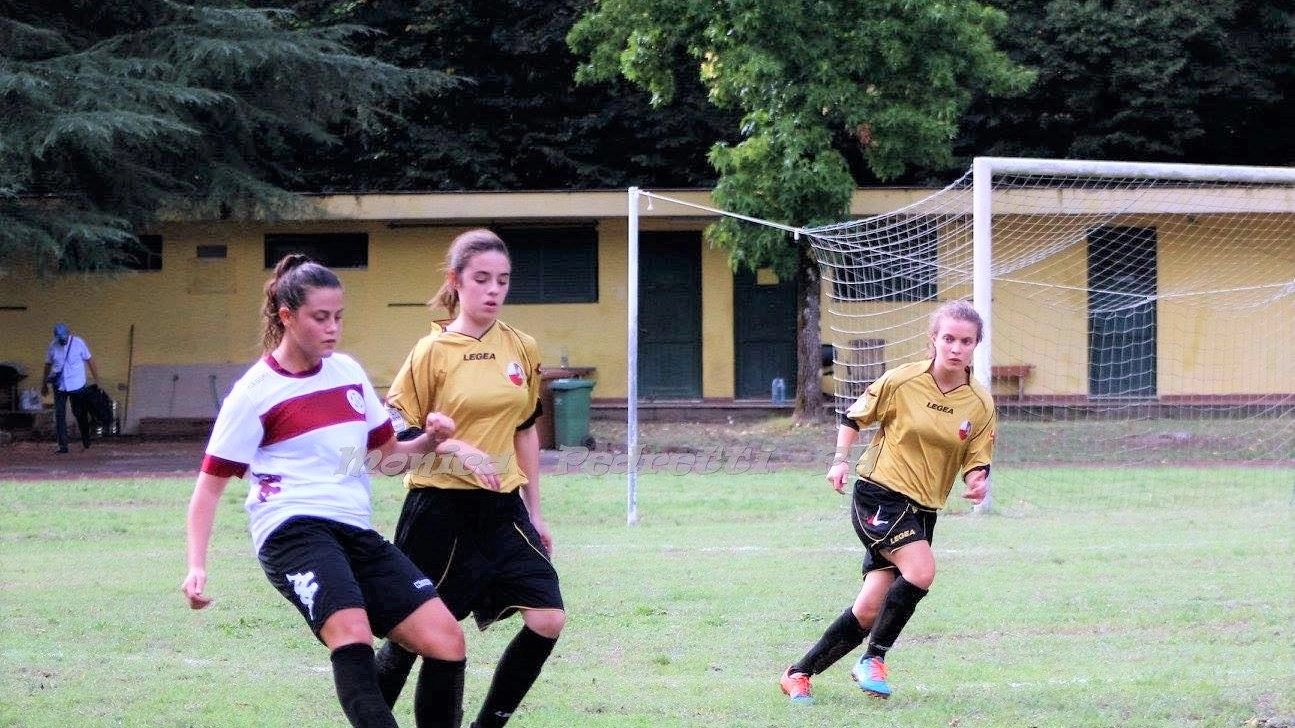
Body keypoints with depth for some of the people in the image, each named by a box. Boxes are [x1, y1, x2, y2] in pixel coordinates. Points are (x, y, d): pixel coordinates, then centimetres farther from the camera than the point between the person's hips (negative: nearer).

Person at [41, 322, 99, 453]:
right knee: (59, 416, -5)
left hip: (77, 386, -2)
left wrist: (97, 381, -2)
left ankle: (86, 442, 28)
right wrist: (44, 384, 18)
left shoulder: (78, 343, -7)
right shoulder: (53, 346, 0)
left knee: (80, 414, 9)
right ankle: (62, 445, -2)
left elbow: (90, 361, 0)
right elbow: (48, 366, 13)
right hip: (60, 387, 2)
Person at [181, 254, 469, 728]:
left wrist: (430, 440, 5)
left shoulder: (347, 371, 14)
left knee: (446, 639, -8)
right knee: (351, 630, -34)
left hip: (357, 532, 6)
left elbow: (386, 451, 27)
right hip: (294, 529, -6)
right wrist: (197, 566, -9)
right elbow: (210, 485, 2)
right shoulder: (256, 392, -2)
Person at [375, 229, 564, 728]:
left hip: (502, 508, 4)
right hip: (440, 510, -4)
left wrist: (534, 512, 15)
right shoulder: (433, 352, -8)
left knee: (547, 620, -8)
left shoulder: (522, 349, 6)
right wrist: (458, 450, -21)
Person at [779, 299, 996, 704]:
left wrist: (978, 482, -17)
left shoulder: (980, 405, 0)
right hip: (878, 495, -4)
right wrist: (841, 460, -6)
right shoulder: (902, 382, -7)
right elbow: (853, 418, 7)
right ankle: (874, 659, -9)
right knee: (921, 569, -27)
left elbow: (977, 464, 5)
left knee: (869, 611, 1)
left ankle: (800, 674, 16)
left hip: (922, 511, 4)